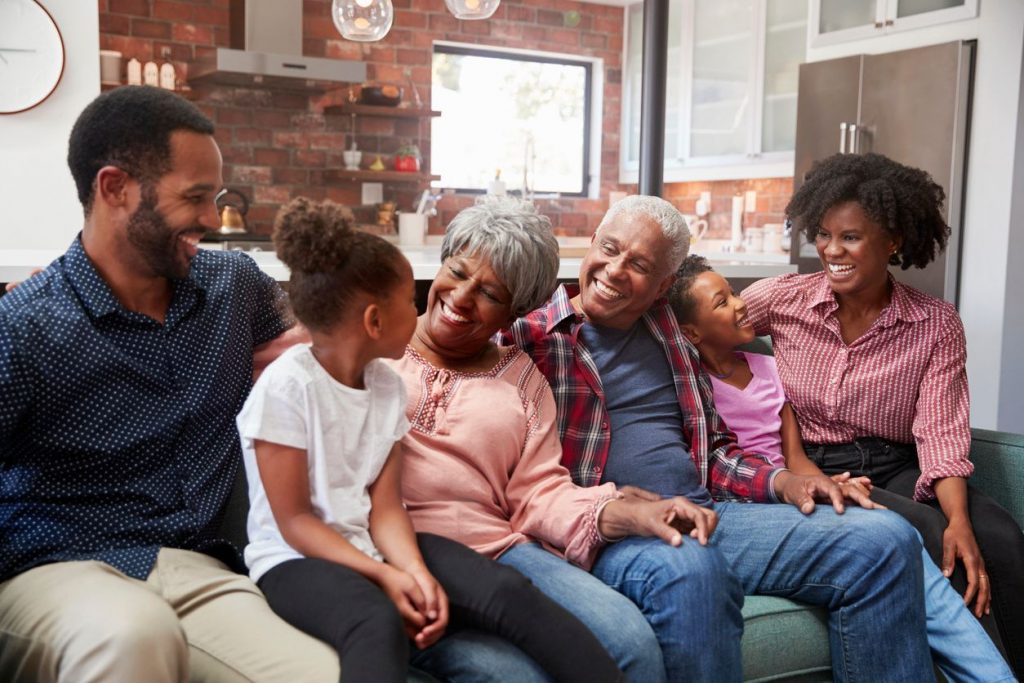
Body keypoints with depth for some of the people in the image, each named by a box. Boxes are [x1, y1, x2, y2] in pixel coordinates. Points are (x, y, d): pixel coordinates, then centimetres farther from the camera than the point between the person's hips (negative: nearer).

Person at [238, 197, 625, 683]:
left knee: (508, 591, -18)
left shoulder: (387, 385, 4)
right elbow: (294, 522, -14)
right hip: (297, 559, -6)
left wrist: (414, 569, -19)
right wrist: (383, 575, -23)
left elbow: (384, 506, 0)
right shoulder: (286, 386, -15)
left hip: (370, 546, 6)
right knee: (379, 623, -39)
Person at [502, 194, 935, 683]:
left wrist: (780, 481, 4)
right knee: (689, 567, -41)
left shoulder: (669, 333, 20)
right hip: (602, 530, -6)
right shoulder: (529, 331, 0)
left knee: (884, 539, -7)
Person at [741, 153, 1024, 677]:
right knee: (927, 536, -29)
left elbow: (940, 432, -7)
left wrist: (959, 518, -23)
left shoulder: (936, 326, 1)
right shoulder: (782, 299, 0)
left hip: (895, 469, 2)